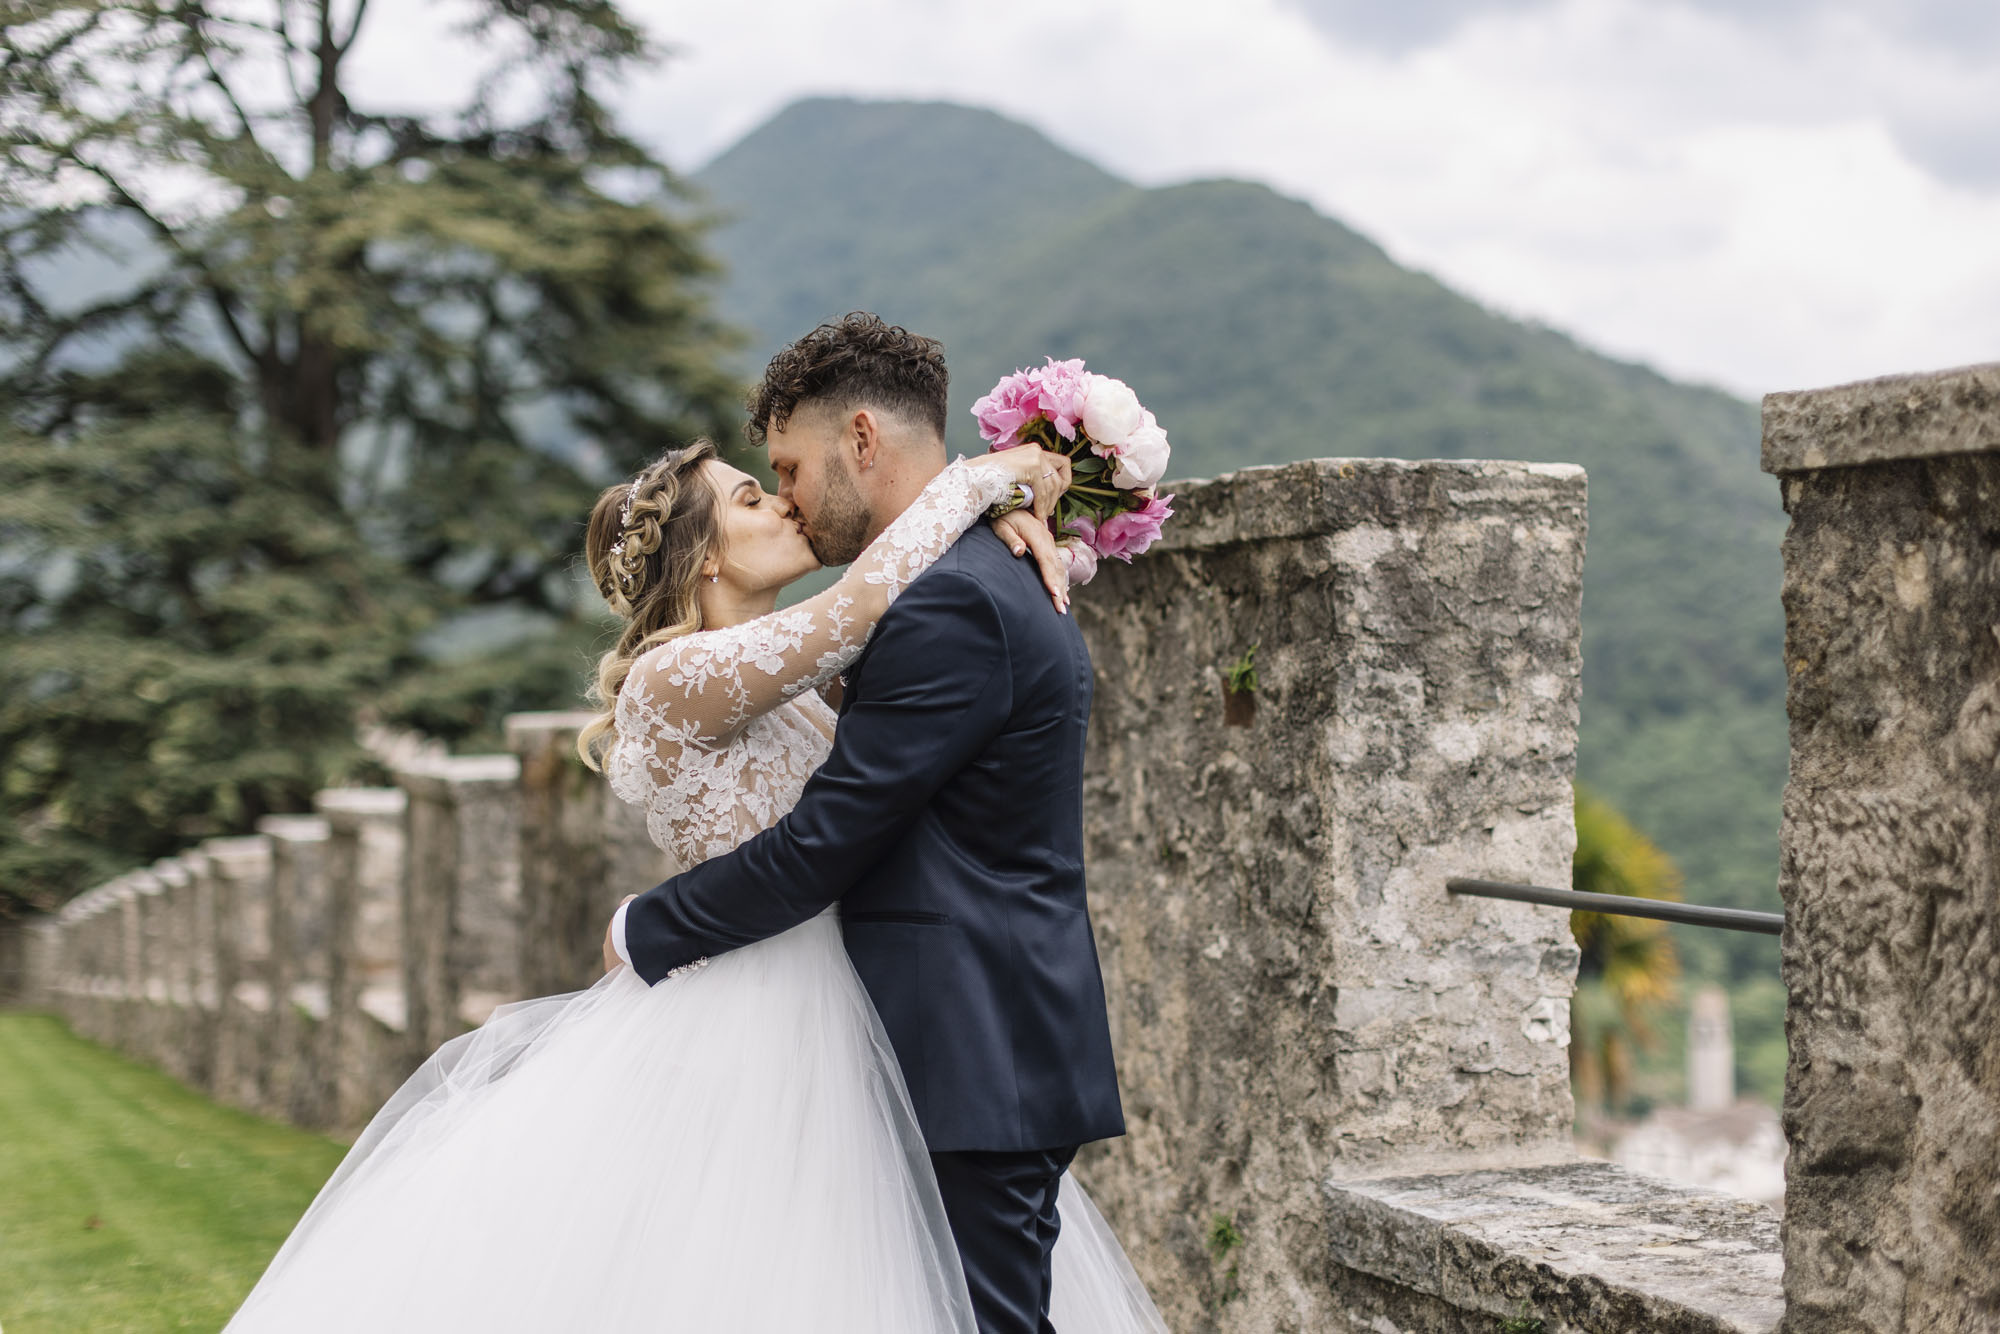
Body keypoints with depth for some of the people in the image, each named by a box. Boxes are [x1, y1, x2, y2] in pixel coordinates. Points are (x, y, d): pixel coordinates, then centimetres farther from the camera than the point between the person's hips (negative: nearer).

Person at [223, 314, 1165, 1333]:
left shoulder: (790, 684, 12)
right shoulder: (673, 677, -14)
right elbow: (855, 607, -25)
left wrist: (1011, 511, 1)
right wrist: (986, 477, -13)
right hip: (741, 1047, -9)